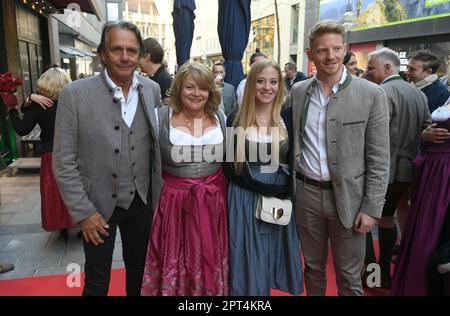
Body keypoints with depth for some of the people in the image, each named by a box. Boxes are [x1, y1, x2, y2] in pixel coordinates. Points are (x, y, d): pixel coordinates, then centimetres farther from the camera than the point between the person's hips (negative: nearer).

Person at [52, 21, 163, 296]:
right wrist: (83, 212, -12)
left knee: (139, 269, 21)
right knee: (97, 280, 14)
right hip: (98, 204, -2)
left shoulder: (152, 90, -4)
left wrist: (159, 193, 3)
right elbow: (64, 162, -11)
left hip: (142, 200, 3)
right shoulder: (75, 94, -14)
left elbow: (157, 144, 5)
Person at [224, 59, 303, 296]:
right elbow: (229, 167, -3)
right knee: (248, 267, 7)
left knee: (272, 264, 13)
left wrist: (282, 189, -10)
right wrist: (263, 187, -12)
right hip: (245, 202, -1)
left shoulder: (287, 120, 2)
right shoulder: (236, 120, -2)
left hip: (281, 203, 2)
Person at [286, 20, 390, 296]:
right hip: (306, 194, 3)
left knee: (349, 276, 11)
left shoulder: (372, 95, -7)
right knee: (313, 266, 19)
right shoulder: (298, 92, 2)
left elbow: (379, 159, -7)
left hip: (348, 197, -2)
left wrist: (372, 208, -9)